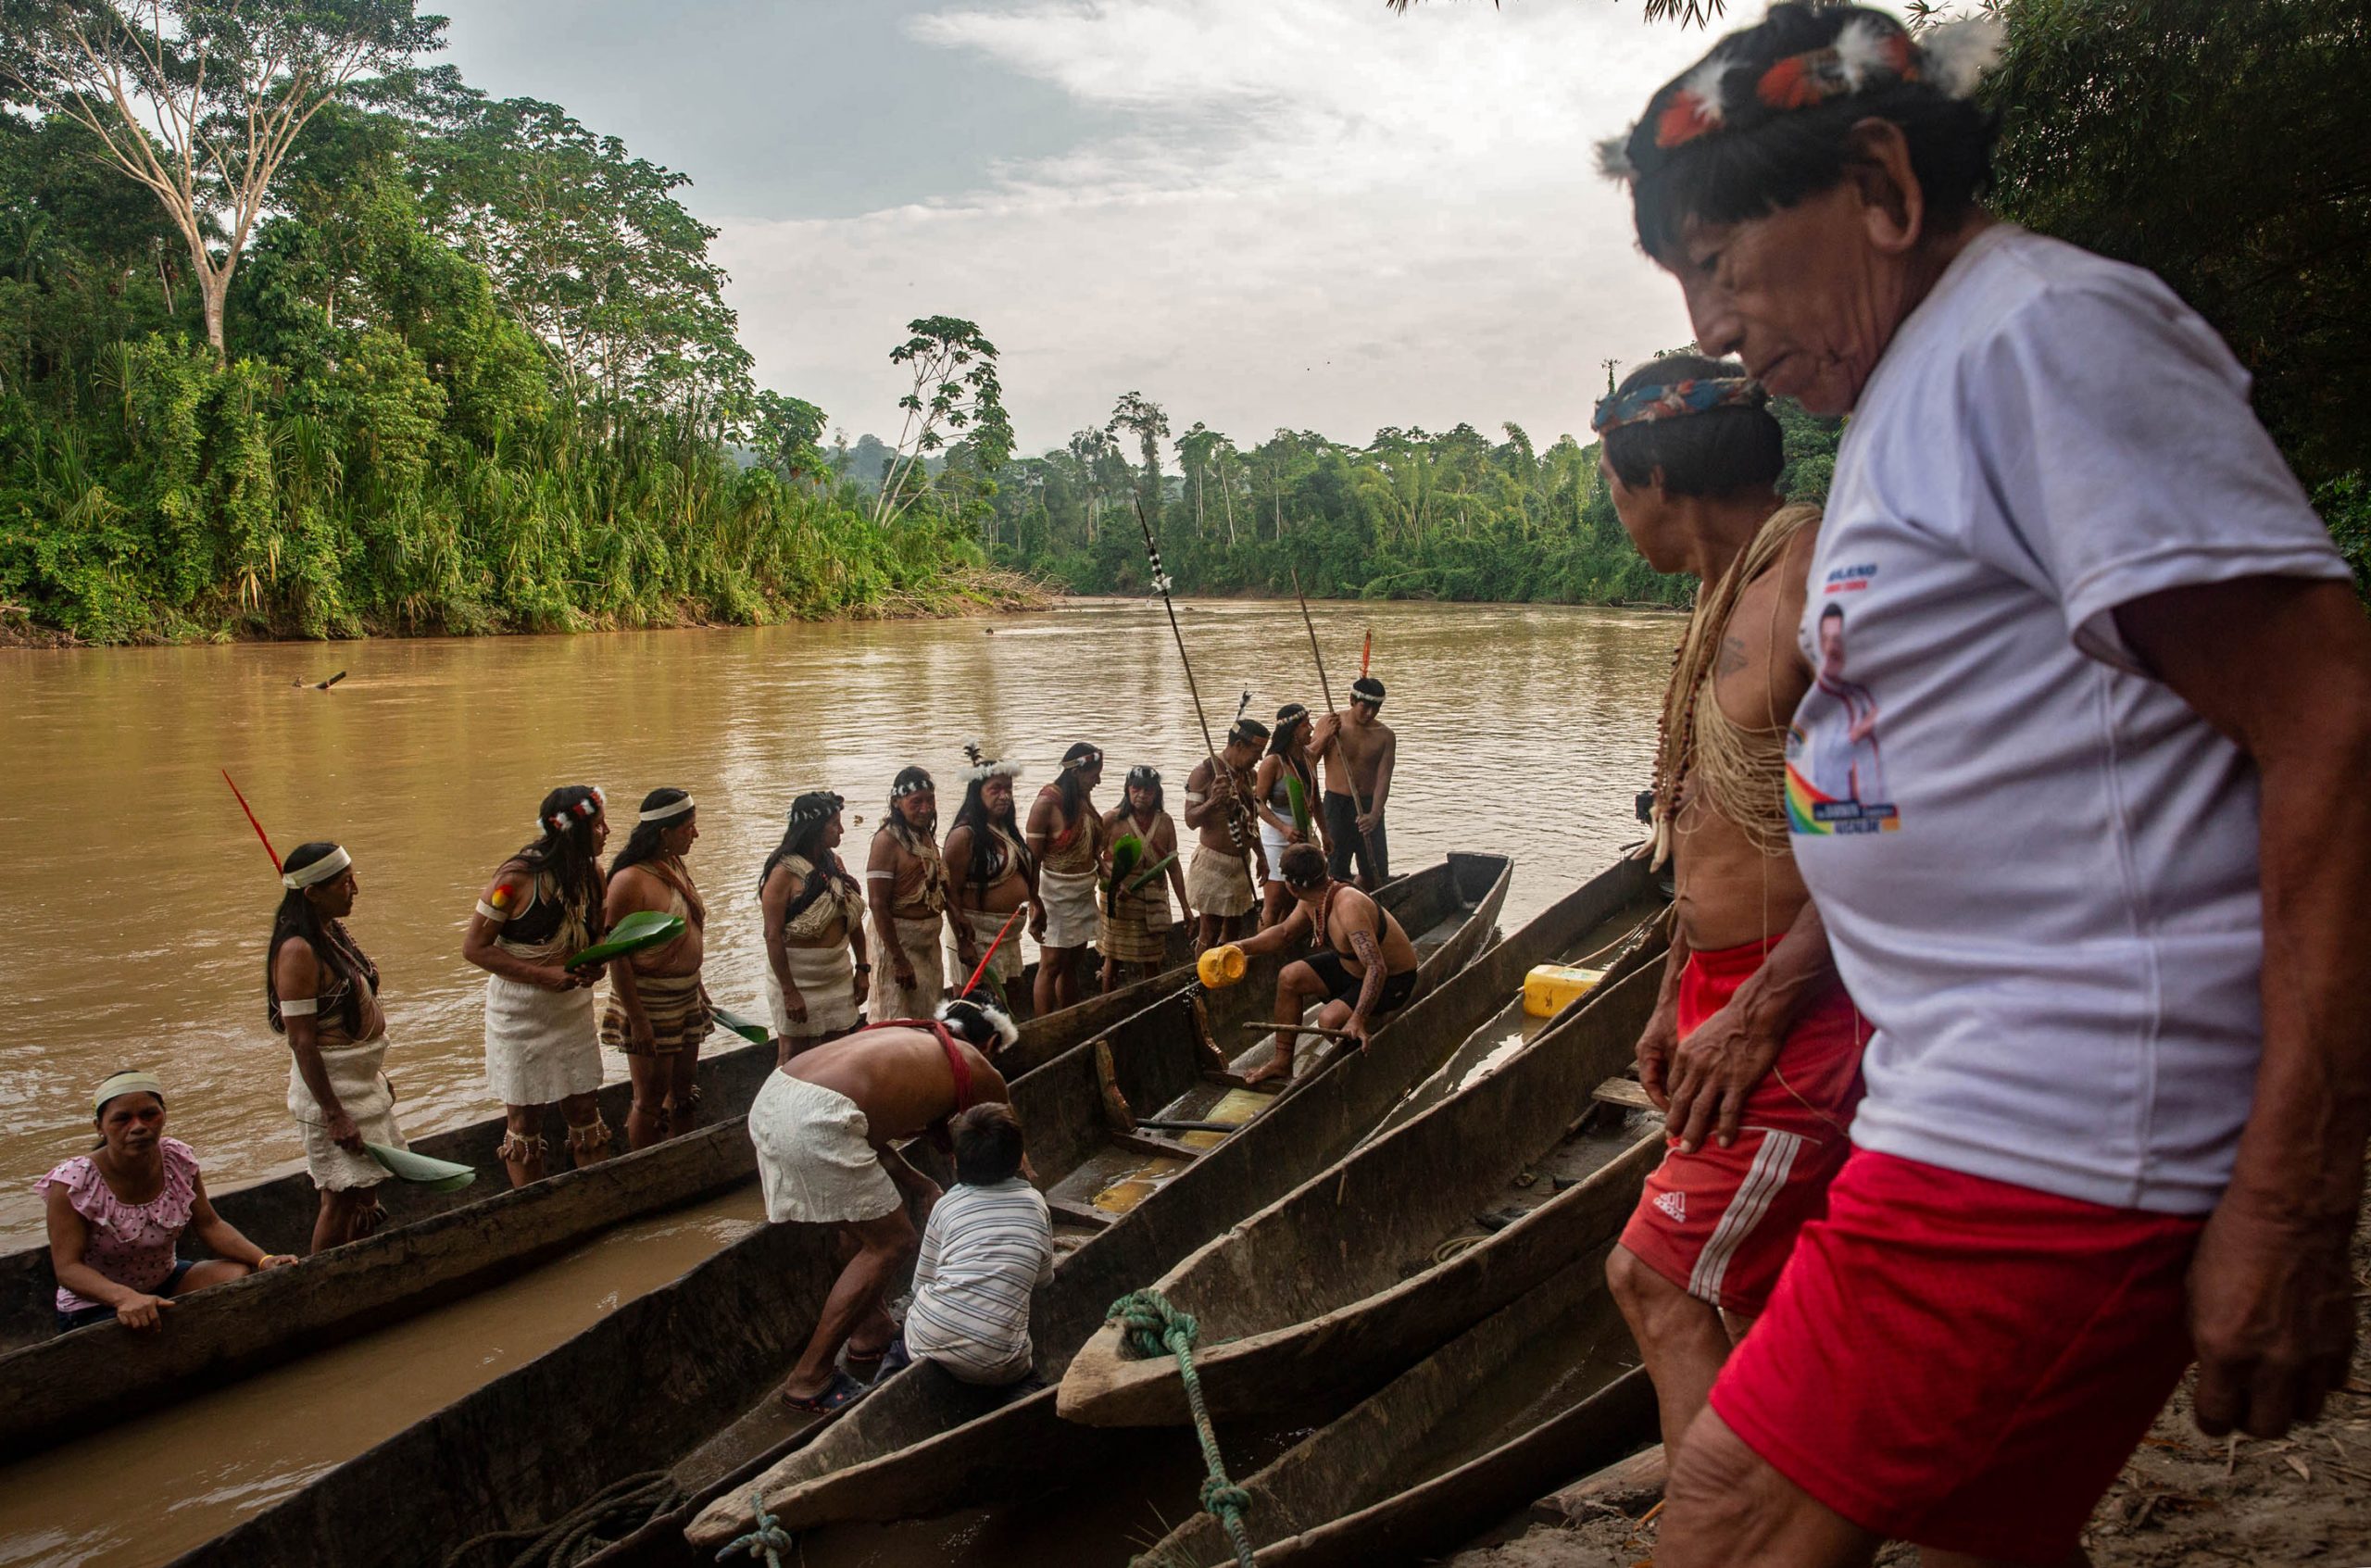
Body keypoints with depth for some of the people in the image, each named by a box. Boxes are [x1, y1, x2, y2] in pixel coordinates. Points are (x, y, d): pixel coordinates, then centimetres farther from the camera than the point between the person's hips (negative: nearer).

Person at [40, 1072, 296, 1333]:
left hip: (166, 1283, 6)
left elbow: (209, 1225, -2)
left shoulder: (178, 1160, -8)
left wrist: (264, 1259, -18)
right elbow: (67, 1267, -23)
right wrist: (125, 1297, -42)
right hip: (96, 1306, -5)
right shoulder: (73, 1183, -21)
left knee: (242, 1275, -18)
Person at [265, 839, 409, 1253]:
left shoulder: (335, 932, 7)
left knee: (365, 1195, 15)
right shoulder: (298, 951, -21)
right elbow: (301, 1041, -22)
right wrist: (334, 1114, -23)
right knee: (342, 1198, -1)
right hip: (330, 1085, -9)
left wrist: (380, 1076, 20)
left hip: (363, 1080, 9)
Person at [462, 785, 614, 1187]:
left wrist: (593, 965, -6)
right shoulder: (517, 878, -19)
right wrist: (544, 976, -23)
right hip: (521, 1014, -5)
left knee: (583, 1110, 9)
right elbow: (474, 947, -15)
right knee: (524, 1120, 7)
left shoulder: (591, 872, 0)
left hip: (573, 1007, 5)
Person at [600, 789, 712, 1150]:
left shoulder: (677, 866, 5)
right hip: (649, 1001, -8)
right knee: (651, 1098, 2)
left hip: (686, 996, 8)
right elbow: (617, 956, -21)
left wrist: (699, 988, 19)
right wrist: (636, 1019, -21)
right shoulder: (631, 880, -21)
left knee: (685, 1088, 17)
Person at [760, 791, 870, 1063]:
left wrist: (862, 968, 7)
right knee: (795, 1060, 5)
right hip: (798, 977, -6)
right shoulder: (785, 872, -15)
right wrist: (789, 992, -20)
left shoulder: (834, 863, 5)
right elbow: (773, 935, -18)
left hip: (838, 975, 6)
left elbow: (854, 918, 11)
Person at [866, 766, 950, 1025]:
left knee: (928, 1021, 17)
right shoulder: (888, 839, -18)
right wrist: (898, 960, -24)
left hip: (929, 942, 8)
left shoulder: (926, 835, 8)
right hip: (898, 938, -8)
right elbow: (878, 904, -22)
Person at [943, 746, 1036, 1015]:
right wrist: (963, 942, -21)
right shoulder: (965, 835, -17)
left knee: (1010, 1001, 16)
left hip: (1008, 931, 9)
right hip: (978, 932, -9)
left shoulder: (1007, 829, 9)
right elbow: (951, 893, -19)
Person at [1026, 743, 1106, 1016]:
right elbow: (1032, 860, -17)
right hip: (1057, 893, -7)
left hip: (1084, 890, 8)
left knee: (1072, 963, 14)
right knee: (1052, 965, -2)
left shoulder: (1084, 798, 6)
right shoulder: (1047, 804, -17)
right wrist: (1036, 906, -19)